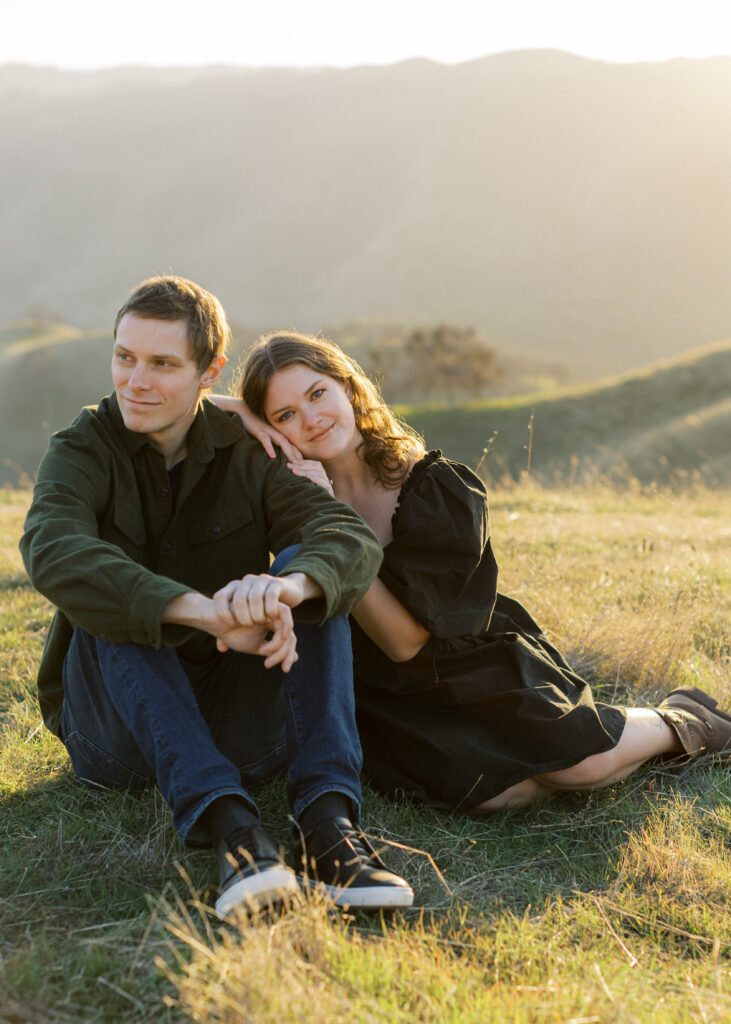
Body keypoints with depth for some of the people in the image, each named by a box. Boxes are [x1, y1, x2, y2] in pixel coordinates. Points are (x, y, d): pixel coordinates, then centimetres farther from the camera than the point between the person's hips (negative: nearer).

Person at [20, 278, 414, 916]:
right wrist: (208, 614, -44)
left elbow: (353, 538, -18)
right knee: (105, 608, -29)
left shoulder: (246, 454, 1)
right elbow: (52, 552, -29)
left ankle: (328, 819, -36)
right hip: (117, 730, -1)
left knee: (311, 575, -20)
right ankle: (227, 824, -45)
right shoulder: (84, 452, -5)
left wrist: (285, 588, -43)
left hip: (237, 730, 2)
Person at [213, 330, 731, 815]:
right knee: (493, 792, -27)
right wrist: (251, 423, -18)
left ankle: (677, 720, 9)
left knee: (585, 763, -24)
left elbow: (407, 641, -22)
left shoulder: (441, 491, -15)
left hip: (473, 670, -1)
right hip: (390, 703, 1)